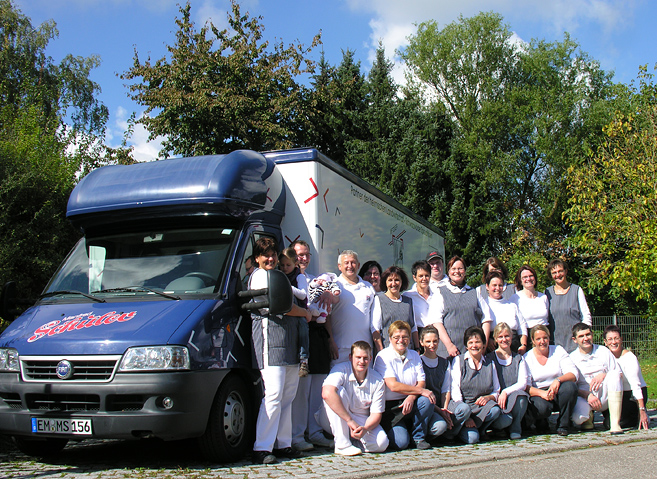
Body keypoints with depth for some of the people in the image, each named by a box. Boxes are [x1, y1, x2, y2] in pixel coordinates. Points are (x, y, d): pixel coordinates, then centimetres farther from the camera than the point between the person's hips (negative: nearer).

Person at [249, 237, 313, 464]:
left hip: (288, 339, 9)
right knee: (274, 394, -15)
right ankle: (261, 448, -13)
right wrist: (305, 312, 2)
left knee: (288, 394, 8)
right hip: (269, 337, -9)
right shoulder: (259, 276, -5)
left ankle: (282, 444, 13)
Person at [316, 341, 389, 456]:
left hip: (362, 421, 2)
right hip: (335, 420, -2)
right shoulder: (342, 369, -18)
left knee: (381, 443, -26)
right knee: (339, 391, -32)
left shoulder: (377, 380, -7)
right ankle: (342, 444, -27)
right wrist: (350, 421, -37)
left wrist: (365, 429, -28)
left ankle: (353, 440, 3)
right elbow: (327, 394, -37)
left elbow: (376, 413, -5)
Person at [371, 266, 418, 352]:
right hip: (387, 350, -4)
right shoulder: (379, 299, 2)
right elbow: (375, 329, -4)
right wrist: (380, 352, -12)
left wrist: (417, 349, 10)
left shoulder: (409, 301, 16)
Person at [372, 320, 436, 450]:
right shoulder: (383, 357, -8)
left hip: (409, 402, 5)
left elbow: (421, 382, 0)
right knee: (401, 442, -23)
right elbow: (393, 386, -18)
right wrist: (421, 391, -19)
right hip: (389, 407, -5)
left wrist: (411, 397, -22)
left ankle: (419, 437, -5)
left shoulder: (414, 356, 9)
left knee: (428, 400, -26)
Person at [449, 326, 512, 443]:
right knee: (472, 438, -31)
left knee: (495, 409, -33)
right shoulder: (458, 361, 3)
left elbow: (497, 392, 15)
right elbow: (455, 392, -4)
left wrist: (488, 397, -10)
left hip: (484, 407, 3)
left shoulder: (490, 363, 13)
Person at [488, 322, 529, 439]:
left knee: (519, 395, -35)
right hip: (496, 400, -2)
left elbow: (523, 383, 1)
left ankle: (515, 428, -11)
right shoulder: (490, 358, 7)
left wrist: (506, 392, -17)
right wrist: (495, 396, -21)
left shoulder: (518, 358, 14)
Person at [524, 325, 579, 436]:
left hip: (558, 394, 2)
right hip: (539, 394, -2)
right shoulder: (527, 358, 0)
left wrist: (558, 380, -29)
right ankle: (541, 423, 4)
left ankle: (563, 425, -11)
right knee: (540, 407, -36)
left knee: (570, 386, -31)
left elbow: (574, 374, -7)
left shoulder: (558, 350, 4)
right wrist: (542, 393, -27)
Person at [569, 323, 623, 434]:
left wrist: (603, 375, -18)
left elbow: (619, 374, 2)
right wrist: (587, 395, -20)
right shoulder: (571, 358, 2)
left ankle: (615, 423, -28)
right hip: (584, 397, -1)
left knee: (614, 375, -29)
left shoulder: (603, 351, 6)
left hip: (604, 396, 1)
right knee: (578, 418, -34)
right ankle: (588, 415, 8)